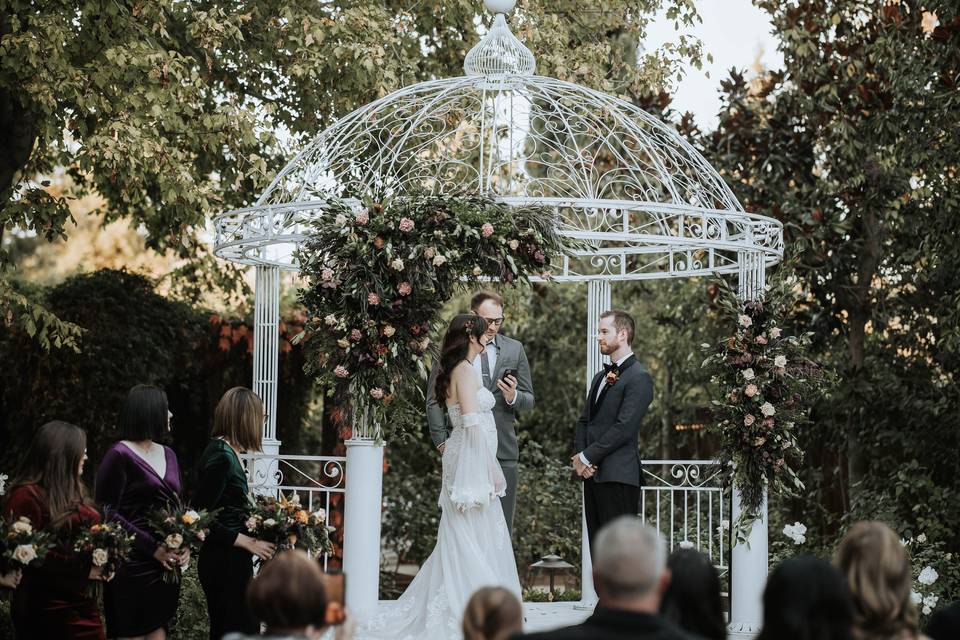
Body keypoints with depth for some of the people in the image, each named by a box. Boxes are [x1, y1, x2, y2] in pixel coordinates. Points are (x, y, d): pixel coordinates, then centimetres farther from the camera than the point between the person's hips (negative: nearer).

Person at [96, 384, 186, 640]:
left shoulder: (167, 455, 14)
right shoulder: (119, 455, -8)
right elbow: (107, 513, -12)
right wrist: (153, 548, -15)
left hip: (168, 564, 7)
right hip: (133, 564, -7)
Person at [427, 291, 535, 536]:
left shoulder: (514, 350, 11)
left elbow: (529, 401, 13)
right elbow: (434, 400, 7)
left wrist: (513, 397, -10)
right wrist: (442, 441, -1)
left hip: (503, 450, 2)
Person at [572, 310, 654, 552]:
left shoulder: (638, 378, -8)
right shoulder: (601, 377, 21)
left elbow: (624, 428, -16)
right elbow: (584, 421, 20)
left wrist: (587, 457, -12)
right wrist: (580, 456, 2)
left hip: (618, 476, -9)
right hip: (592, 474, 9)